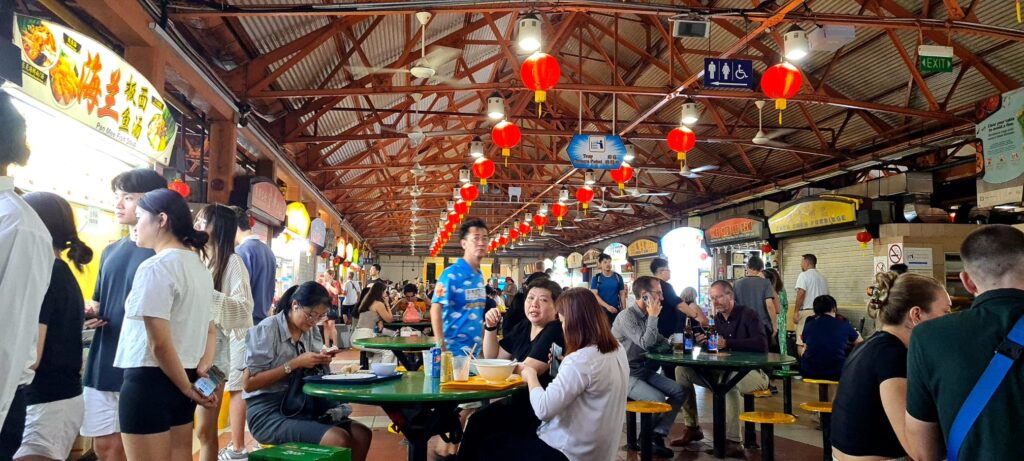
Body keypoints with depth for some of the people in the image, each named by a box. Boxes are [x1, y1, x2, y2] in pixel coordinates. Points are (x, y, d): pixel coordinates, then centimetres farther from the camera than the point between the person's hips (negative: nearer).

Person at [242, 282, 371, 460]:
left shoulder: (312, 331, 7)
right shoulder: (267, 329, -12)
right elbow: (248, 383, -16)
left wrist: (320, 362, -5)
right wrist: (295, 364, -20)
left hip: (303, 404, 7)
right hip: (269, 412, -7)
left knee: (362, 435, -12)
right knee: (339, 440, -26)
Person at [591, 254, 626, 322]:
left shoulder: (618, 277, 5)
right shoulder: (596, 278, 1)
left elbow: (622, 294, 8)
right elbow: (594, 295, -7)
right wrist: (607, 306, -18)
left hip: (616, 310, 1)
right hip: (602, 310, -1)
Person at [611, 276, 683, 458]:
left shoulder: (646, 315, 9)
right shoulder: (627, 316, -18)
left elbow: (660, 341, 19)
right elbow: (646, 344, -25)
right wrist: (653, 317, -17)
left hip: (644, 370, 9)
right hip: (626, 374, -9)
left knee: (679, 392, -4)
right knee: (659, 399, -25)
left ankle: (657, 435, -2)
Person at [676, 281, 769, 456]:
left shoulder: (748, 315, -8)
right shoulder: (717, 318, 10)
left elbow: (761, 344, -24)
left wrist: (727, 343, -28)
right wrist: (704, 342, -13)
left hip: (753, 371, -7)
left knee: (728, 379, -41)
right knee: (682, 370, -8)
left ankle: (733, 442, -36)